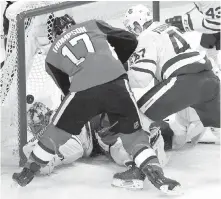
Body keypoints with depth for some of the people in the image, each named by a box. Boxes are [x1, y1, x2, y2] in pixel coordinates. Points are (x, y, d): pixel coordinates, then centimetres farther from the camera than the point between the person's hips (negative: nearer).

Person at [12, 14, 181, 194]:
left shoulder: (53, 54, 29)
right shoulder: (92, 25, 28)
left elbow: (66, 87, 30)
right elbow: (130, 41, 25)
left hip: (83, 89, 0)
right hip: (116, 80, 0)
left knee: (57, 131, 22)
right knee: (133, 132, 17)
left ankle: (28, 173, 33)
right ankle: (156, 175, 5)